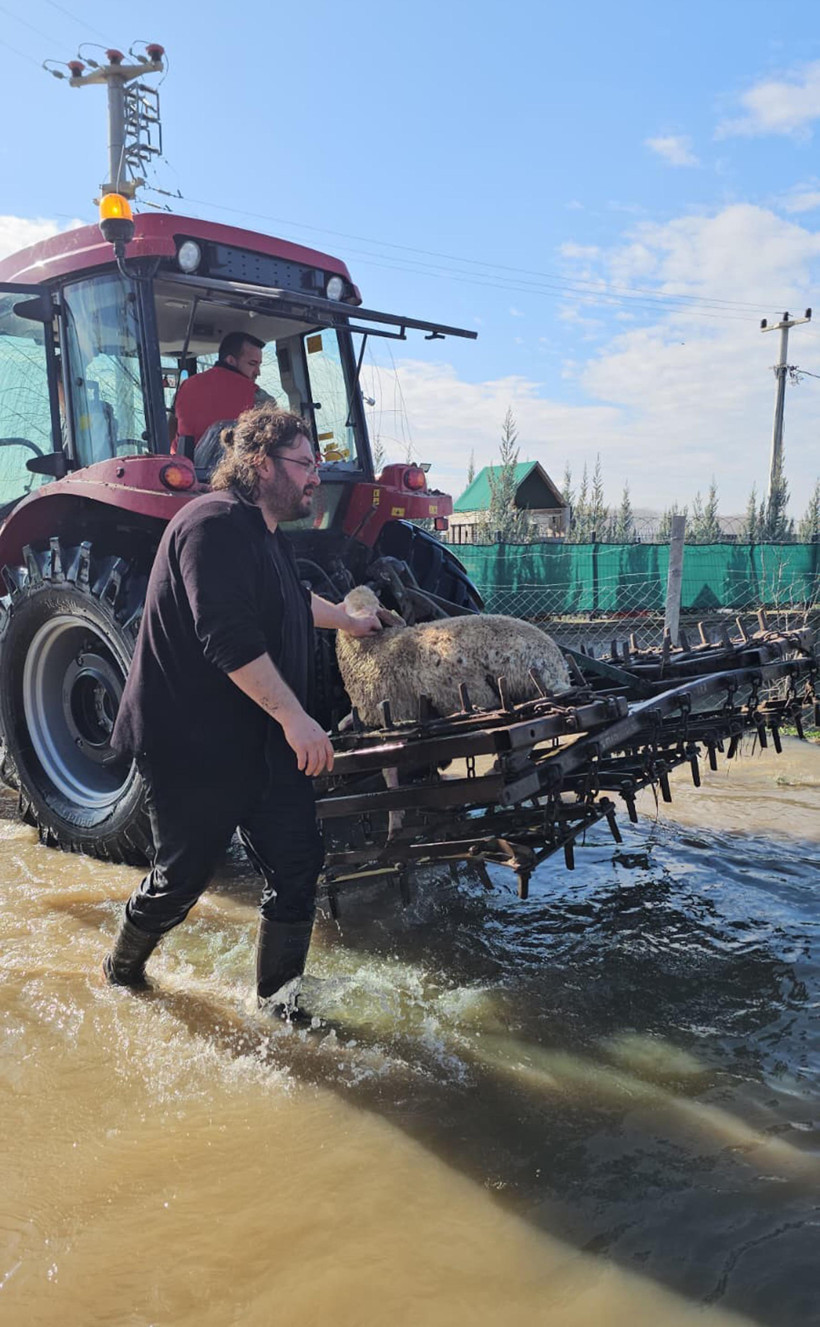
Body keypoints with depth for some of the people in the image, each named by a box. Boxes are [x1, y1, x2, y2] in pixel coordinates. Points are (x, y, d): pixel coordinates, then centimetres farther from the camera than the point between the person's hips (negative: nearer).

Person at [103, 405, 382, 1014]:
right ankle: (123, 969, 36)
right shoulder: (216, 523, -19)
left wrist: (351, 622, 49)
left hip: (265, 746, 9)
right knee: (180, 877, 8)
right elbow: (229, 639, -29)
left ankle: (280, 998, 22)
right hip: (193, 747, -9)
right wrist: (294, 717, -29)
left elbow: (295, 602, 35)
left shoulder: (266, 536, 14)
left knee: (297, 867, 7)